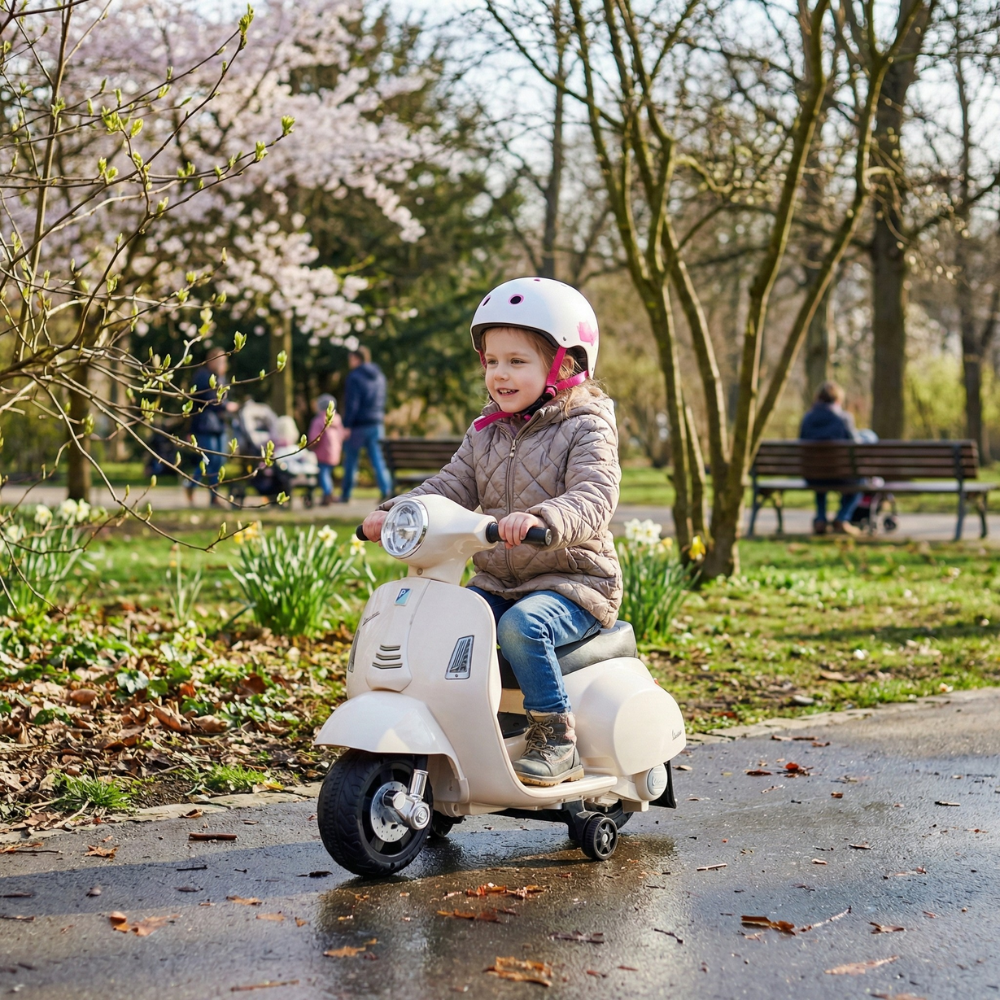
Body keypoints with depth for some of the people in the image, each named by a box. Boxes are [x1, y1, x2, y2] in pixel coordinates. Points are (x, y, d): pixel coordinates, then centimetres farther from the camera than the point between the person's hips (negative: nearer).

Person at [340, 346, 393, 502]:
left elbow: (352, 403, -16)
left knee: (350, 460, 5)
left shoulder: (354, 377, -11)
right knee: (377, 458, 4)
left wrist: (347, 426, -15)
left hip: (357, 425, -6)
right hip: (376, 424, 6)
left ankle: (345, 494, 12)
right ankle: (386, 490, -11)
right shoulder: (379, 376, 11)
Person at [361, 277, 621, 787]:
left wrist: (543, 519, -44)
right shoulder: (487, 431, 13)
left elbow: (595, 497, -24)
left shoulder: (586, 429, -8)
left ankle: (557, 739, -21)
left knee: (522, 626, -34)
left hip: (573, 581, -6)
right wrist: (397, 512, -10)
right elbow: (451, 486, 9)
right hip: (497, 580, 6)